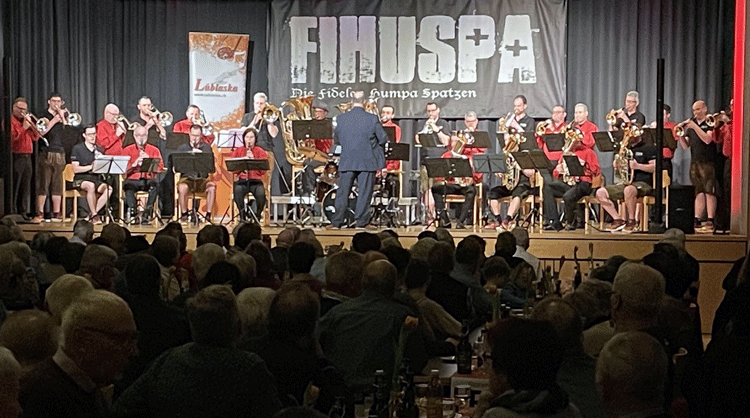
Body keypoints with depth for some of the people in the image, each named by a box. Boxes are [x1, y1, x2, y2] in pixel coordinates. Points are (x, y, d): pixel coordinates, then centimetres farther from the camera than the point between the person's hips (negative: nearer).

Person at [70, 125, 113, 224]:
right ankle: (94, 215, -27)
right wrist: (91, 167, -19)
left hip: (96, 179, 4)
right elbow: (75, 169, -8)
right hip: (81, 179, -4)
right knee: (91, 186, -39)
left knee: (109, 189, -28)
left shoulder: (99, 150, 15)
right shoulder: (77, 149, 1)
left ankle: (91, 214, -20)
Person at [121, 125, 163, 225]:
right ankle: (133, 214, -37)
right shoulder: (127, 150, 15)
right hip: (133, 180, 0)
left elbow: (160, 167, 3)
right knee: (127, 185, -35)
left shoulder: (154, 150, 16)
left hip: (148, 180, 0)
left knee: (155, 184, -35)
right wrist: (134, 164, -13)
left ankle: (147, 214, -34)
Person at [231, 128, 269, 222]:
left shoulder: (261, 152, 9)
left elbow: (263, 171, -3)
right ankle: (242, 216, -16)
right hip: (241, 181, 1)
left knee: (261, 194, -33)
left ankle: (257, 216, -7)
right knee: (237, 191, -35)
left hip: (256, 181, -1)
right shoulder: (237, 151, 14)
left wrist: (253, 159, -14)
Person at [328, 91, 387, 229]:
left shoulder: (342, 119, -2)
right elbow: (383, 139, -3)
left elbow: (336, 139, 10)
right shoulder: (372, 119, -8)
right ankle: (361, 221, 6)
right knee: (364, 191, 5)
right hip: (367, 161, -2)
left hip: (347, 161, 2)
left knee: (343, 192, 9)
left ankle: (337, 222, 12)